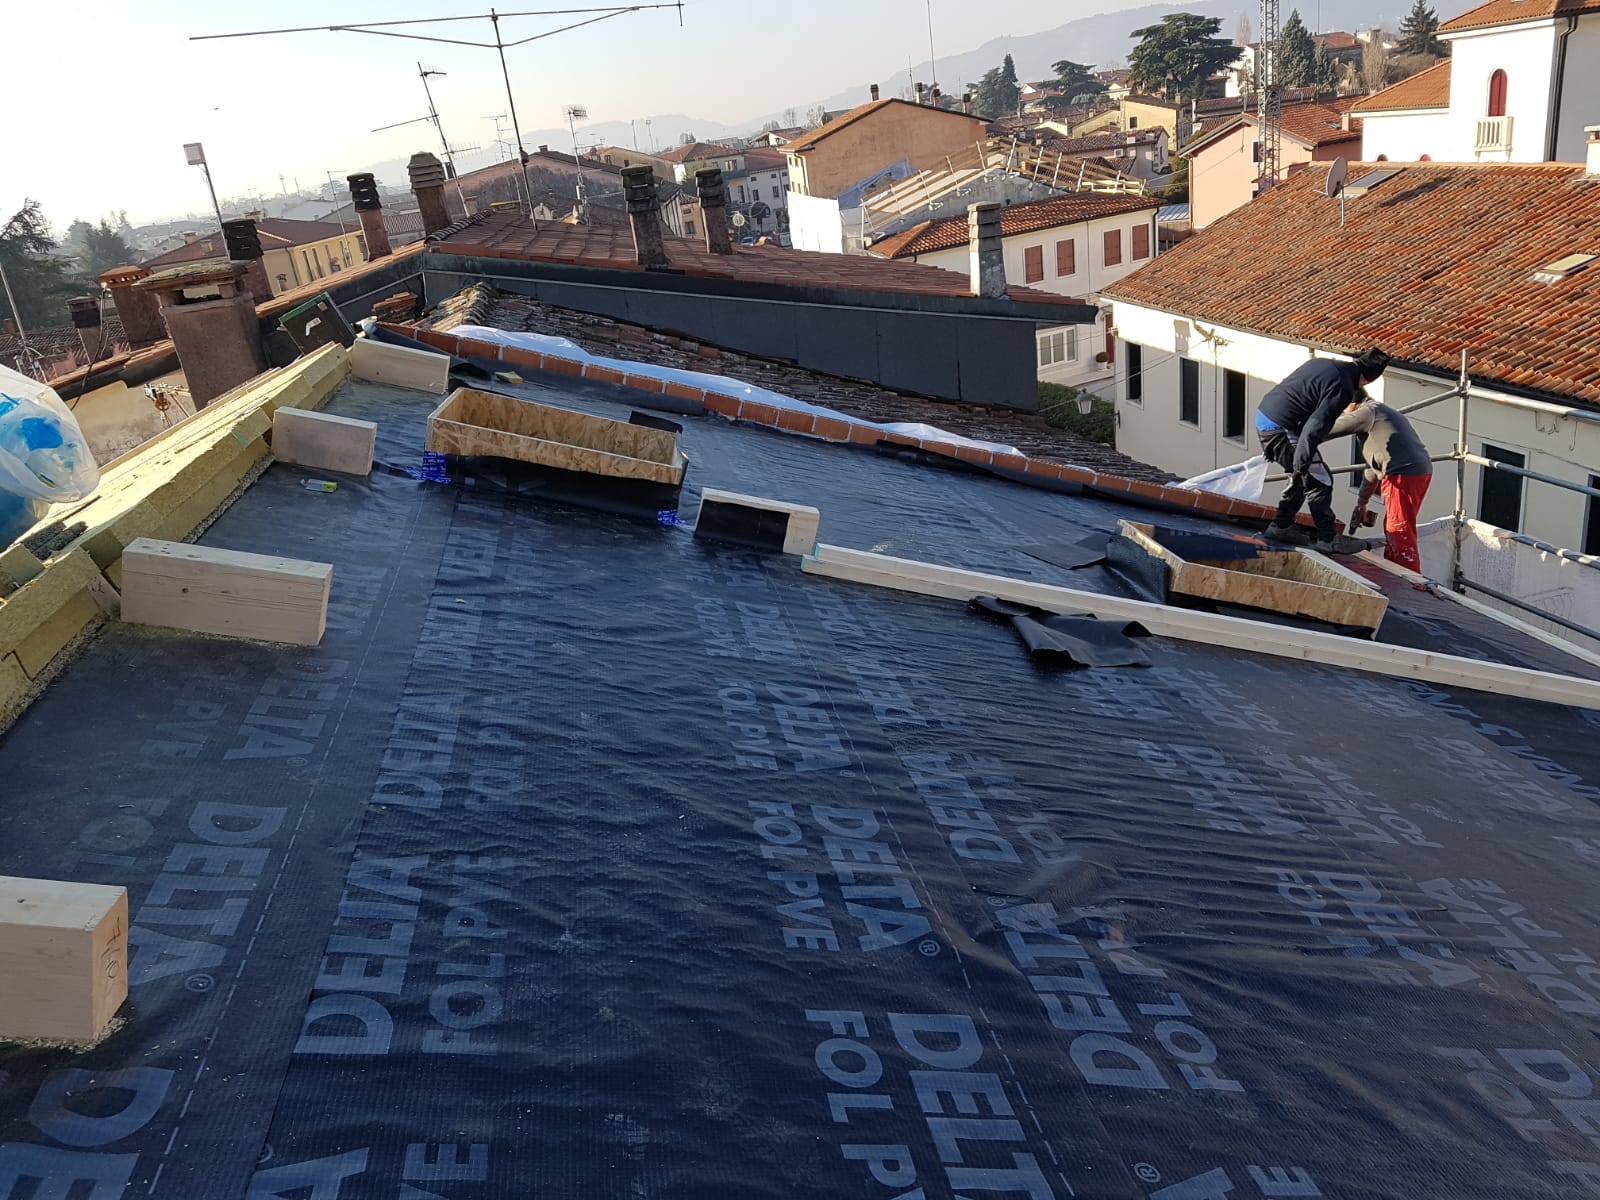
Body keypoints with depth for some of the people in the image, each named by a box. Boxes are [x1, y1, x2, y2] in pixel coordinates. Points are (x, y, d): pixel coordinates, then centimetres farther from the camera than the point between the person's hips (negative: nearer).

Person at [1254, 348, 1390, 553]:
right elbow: (1314, 428, -23)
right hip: (1280, 428, -9)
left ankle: (1281, 527, 28)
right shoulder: (1343, 389, -15)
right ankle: (1328, 539, 6)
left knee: (1303, 477, 22)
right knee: (1319, 480, -1)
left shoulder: (1322, 363, 12)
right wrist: (1300, 466, -23)